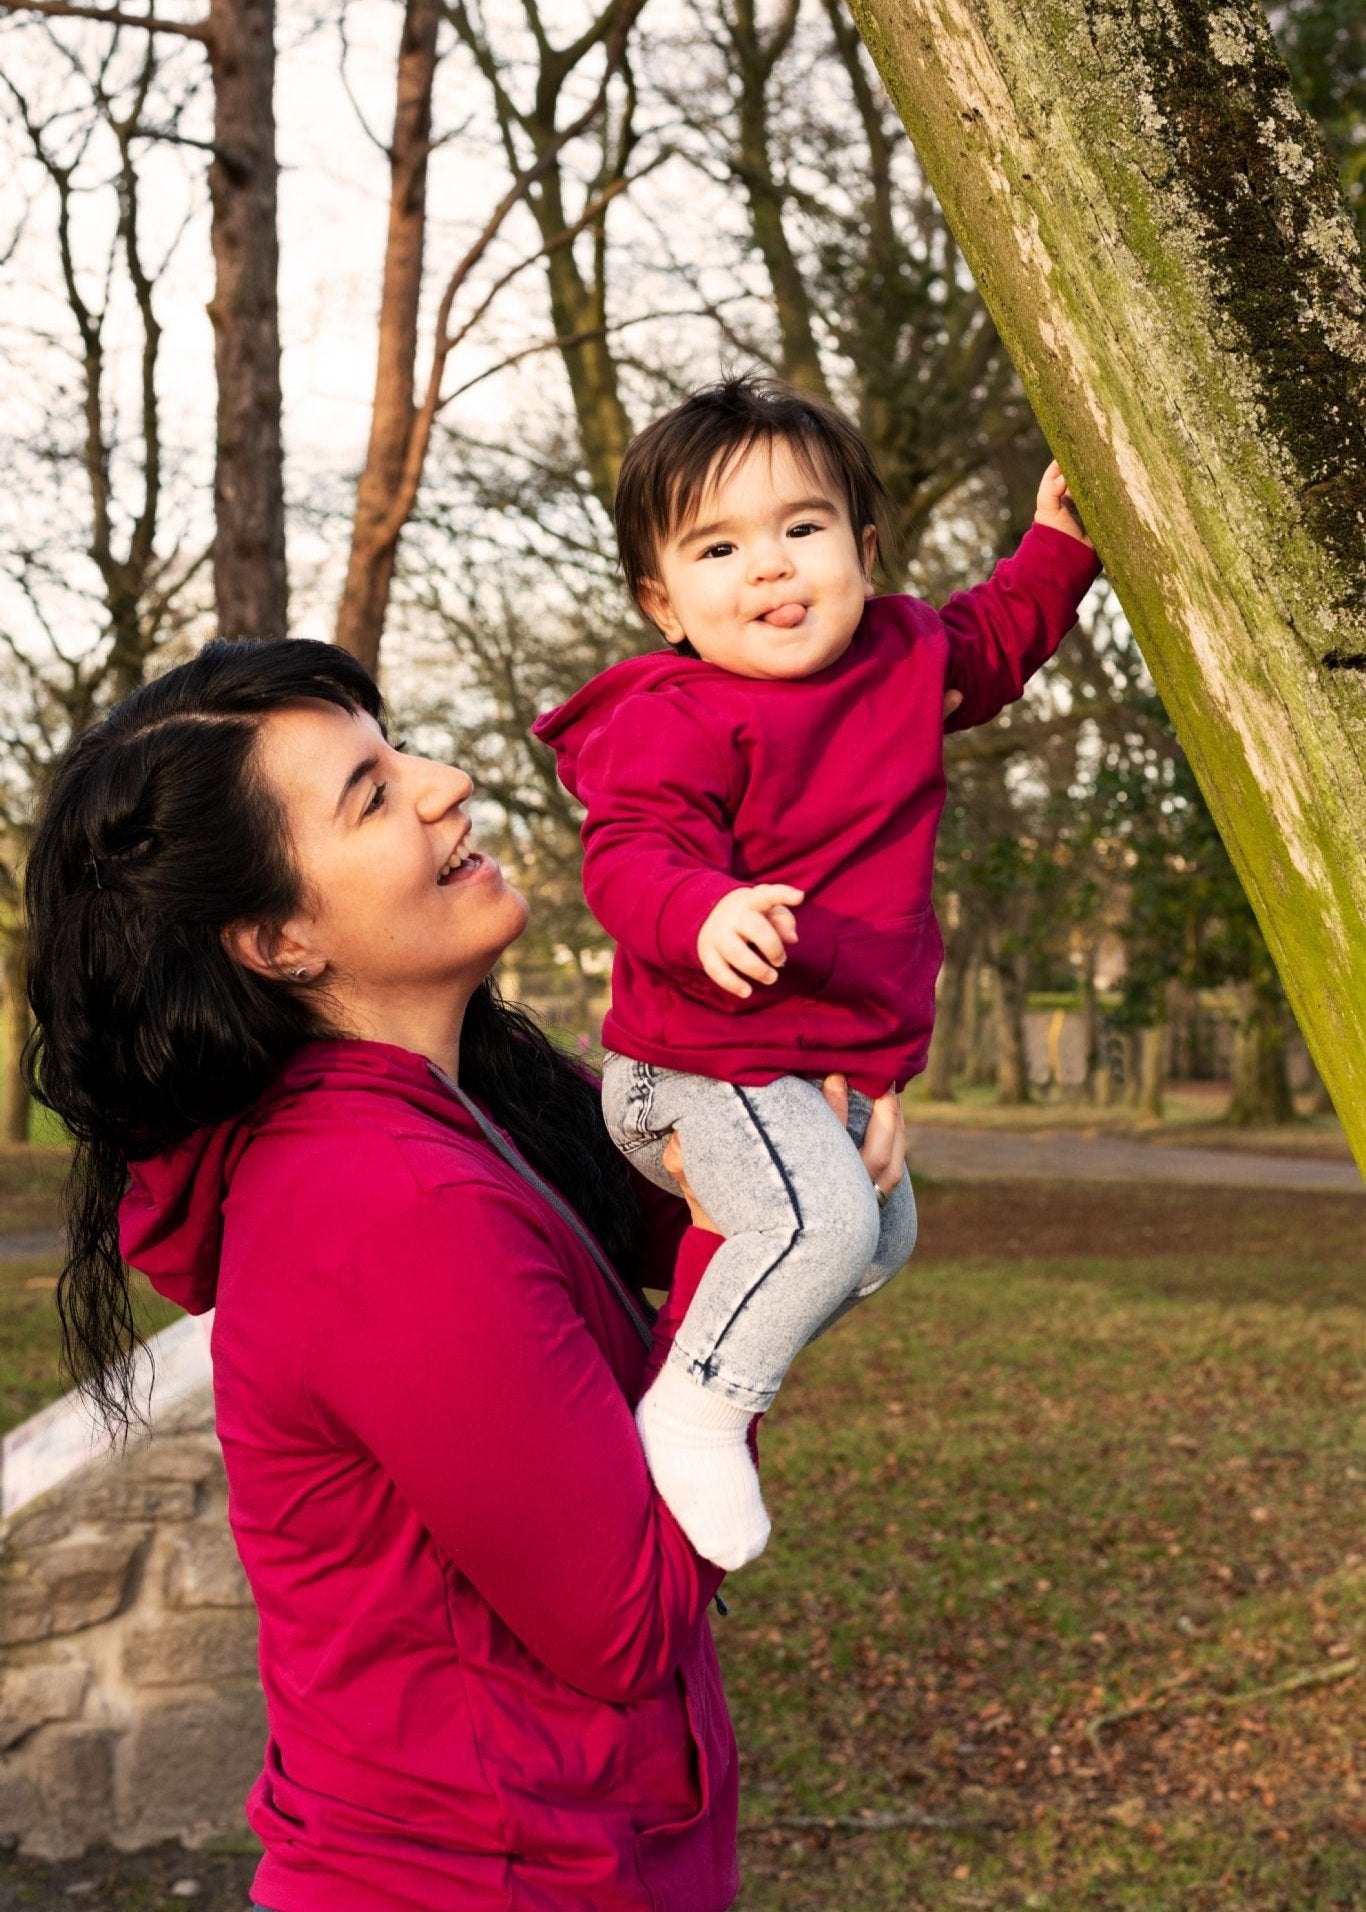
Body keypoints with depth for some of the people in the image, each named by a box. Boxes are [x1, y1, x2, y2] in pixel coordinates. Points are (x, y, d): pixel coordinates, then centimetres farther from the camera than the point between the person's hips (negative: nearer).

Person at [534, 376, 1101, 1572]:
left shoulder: (902, 657, 4)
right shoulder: (676, 721, -21)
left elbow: (991, 645, 26)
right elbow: (629, 856, -32)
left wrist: (1056, 548, 17)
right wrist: (705, 917, -51)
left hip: (843, 1058, 9)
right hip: (711, 1063, -9)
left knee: (881, 1237, 24)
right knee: (819, 1219, -30)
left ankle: (719, 1348, 36)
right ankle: (690, 1413, -13)